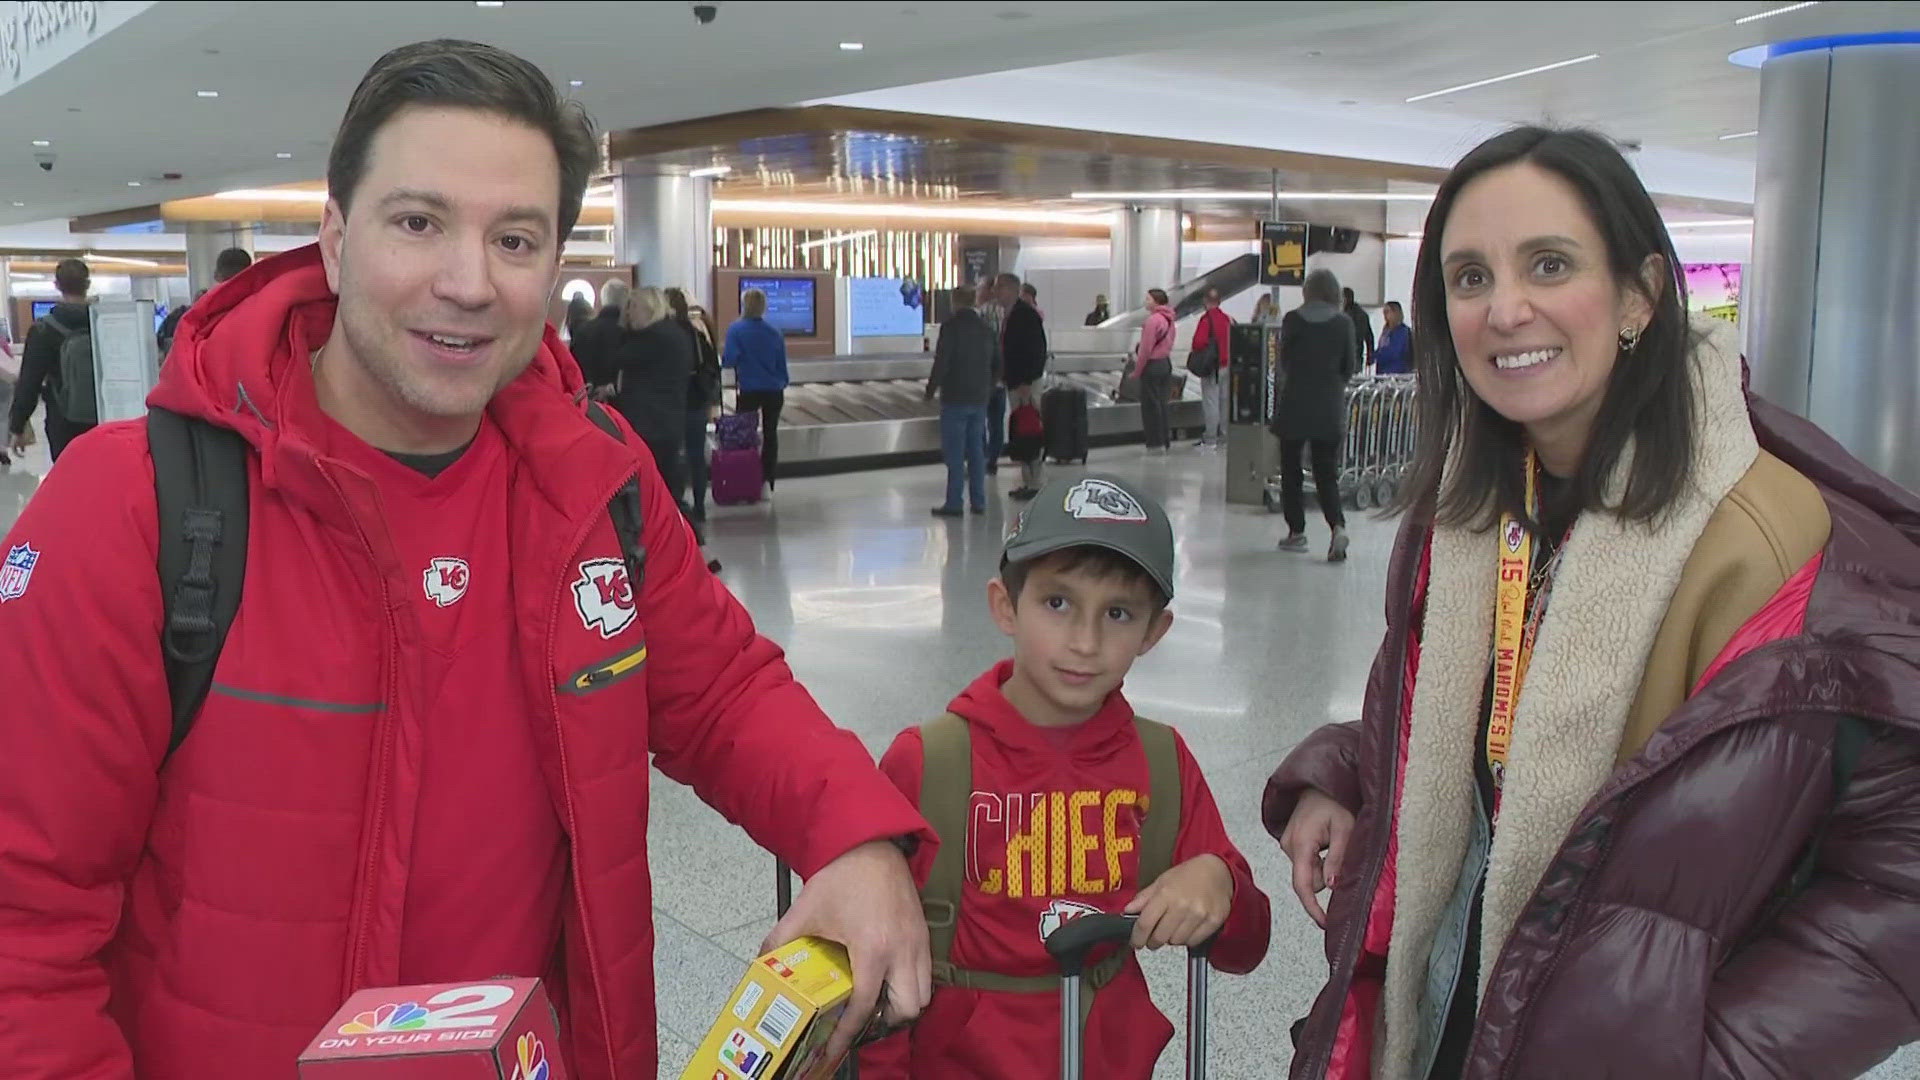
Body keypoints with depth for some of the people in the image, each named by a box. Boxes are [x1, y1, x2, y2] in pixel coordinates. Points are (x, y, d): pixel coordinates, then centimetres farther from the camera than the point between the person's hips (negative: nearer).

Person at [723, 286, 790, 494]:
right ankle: (767, 483, 11)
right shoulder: (774, 334, 2)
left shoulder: (736, 329, -9)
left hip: (748, 391, -3)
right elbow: (782, 366, 8)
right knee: (770, 435, 11)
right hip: (773, 391, 3)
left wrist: (722, 358, 7)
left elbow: (730, 360, -14)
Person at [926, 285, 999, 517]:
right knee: (976, 450, 11)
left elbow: (941, 362, -16)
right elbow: (997, 364, 15)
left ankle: (953, 504, -3)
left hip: (955, 398, -6)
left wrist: (931, 390, -5)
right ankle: (978, 501, 13)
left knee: (954, 452, -3)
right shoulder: (986, 328, 10)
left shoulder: (951, 326, -11)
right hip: (979, 398, 6)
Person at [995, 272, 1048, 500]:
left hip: (1027, 381, -10)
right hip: (1014, 381, 10)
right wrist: (1005, 377, 15)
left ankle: (1036, 484, -1)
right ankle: (1027, 483, 19)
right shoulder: (1010, 314, 14)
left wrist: (1027, 383, -23)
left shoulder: (1026, 314, -15)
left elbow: (1036, 350, -20)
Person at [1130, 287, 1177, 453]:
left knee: (1150, 406, -2)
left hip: (1152, 366, -9)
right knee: (1162, 404, 13)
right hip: (1166, 363, 9)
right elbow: (1168, 344, 13)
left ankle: (1155, 443, -1)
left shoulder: (1153, 320, -17)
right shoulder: (1168, 320, 10)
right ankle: (1165, 440, 17)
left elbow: (1146, 348, -18)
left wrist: (1136, 370, -11)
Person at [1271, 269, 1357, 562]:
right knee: (1327, 472, 6)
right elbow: (1351, 368, 3)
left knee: (1291, 470, 11)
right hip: (1329, 409, 2)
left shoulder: (1293, 320, -5)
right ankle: (1338, 526, -14)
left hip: (1294, 406, -1)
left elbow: (1283, 361, 4)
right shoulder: (1343, 324, -2)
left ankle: (1296, 532, 14)